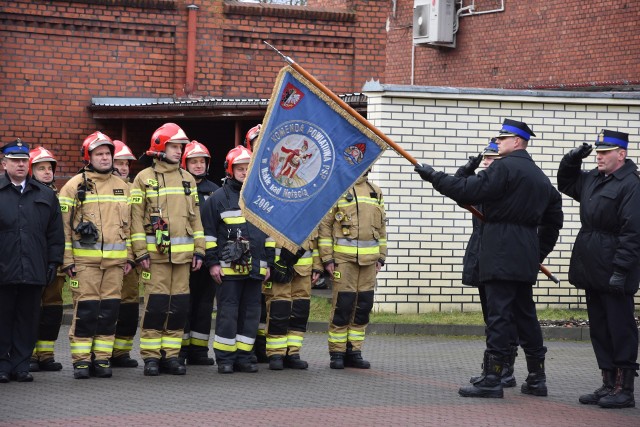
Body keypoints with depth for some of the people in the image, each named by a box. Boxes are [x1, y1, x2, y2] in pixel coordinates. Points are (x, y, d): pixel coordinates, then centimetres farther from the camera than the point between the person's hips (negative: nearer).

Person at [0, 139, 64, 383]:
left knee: (27, 319, 5)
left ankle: (21, 365, 11)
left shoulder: (45, 196, 13)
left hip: (34, 271, 2)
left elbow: (55, 233, 14)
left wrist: (53, 262, 6)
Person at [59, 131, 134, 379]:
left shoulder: (122, 187, 15)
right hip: (84, 259, -4)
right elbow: (63, 224, -1)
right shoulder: (75, 186, 1)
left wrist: (129, 257, 13)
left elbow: (128, 224, 19)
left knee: (109, 310, 4)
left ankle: (102, 359, 11)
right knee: (85, 310, -6)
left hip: (115, 261, 4)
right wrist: (67, 260, -7)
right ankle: (81, 360, 1)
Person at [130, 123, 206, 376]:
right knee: (155, 305, -6)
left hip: (182, 254, 5)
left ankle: (171, 355, 12)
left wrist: (199, 250, 10)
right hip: (155, 252, -5)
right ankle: (151, 357, 1)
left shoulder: (187, 179, 16)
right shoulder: (144, 178, 1)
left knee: (179, 305, 4)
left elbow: (195, 217, 17)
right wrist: (140, 252, -9)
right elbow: (136, 217, -3)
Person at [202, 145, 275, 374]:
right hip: (227, 267, -5)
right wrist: (212, 263, -6)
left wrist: (268, 263, 15)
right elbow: (208, 232, -1)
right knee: (227, 312, -4)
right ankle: (225, 359, 2)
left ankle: (243, 356, 13)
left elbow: (269, 233, 20)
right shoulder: (218, 198, 1)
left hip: (255, 268, 5)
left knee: (251, 312, 5)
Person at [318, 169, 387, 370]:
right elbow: (324, 225, -4)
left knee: (363, 306, 6)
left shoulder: (376, 192, 15)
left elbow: (381, 226, 21)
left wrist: (381, 257, 14)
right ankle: (337, 353, 3)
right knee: (342, 305, -5)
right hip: (344, 258, -5)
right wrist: (327, 258, -9)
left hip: (369, 260, 5)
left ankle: (354, 352, 14)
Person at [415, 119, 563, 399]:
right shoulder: (539, 176, 20)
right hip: (526, 257, 9)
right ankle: (537, 379, 17)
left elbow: (471, 190, -17)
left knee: (498, 314, -9)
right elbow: (554, 216, 23)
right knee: (525, 314, 14)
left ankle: (491, 379, -10)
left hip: (501, 254, -9)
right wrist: (540, 251, 25)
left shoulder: (505, 167, -9)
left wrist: (434, 177, -8)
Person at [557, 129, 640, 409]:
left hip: (614, 272, -9)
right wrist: (572, 160, 13)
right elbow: (566, 184, 32)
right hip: (592, 270, 9)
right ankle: (609, 385, 19)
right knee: (599, 330, 12)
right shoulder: (593, 179, 13)